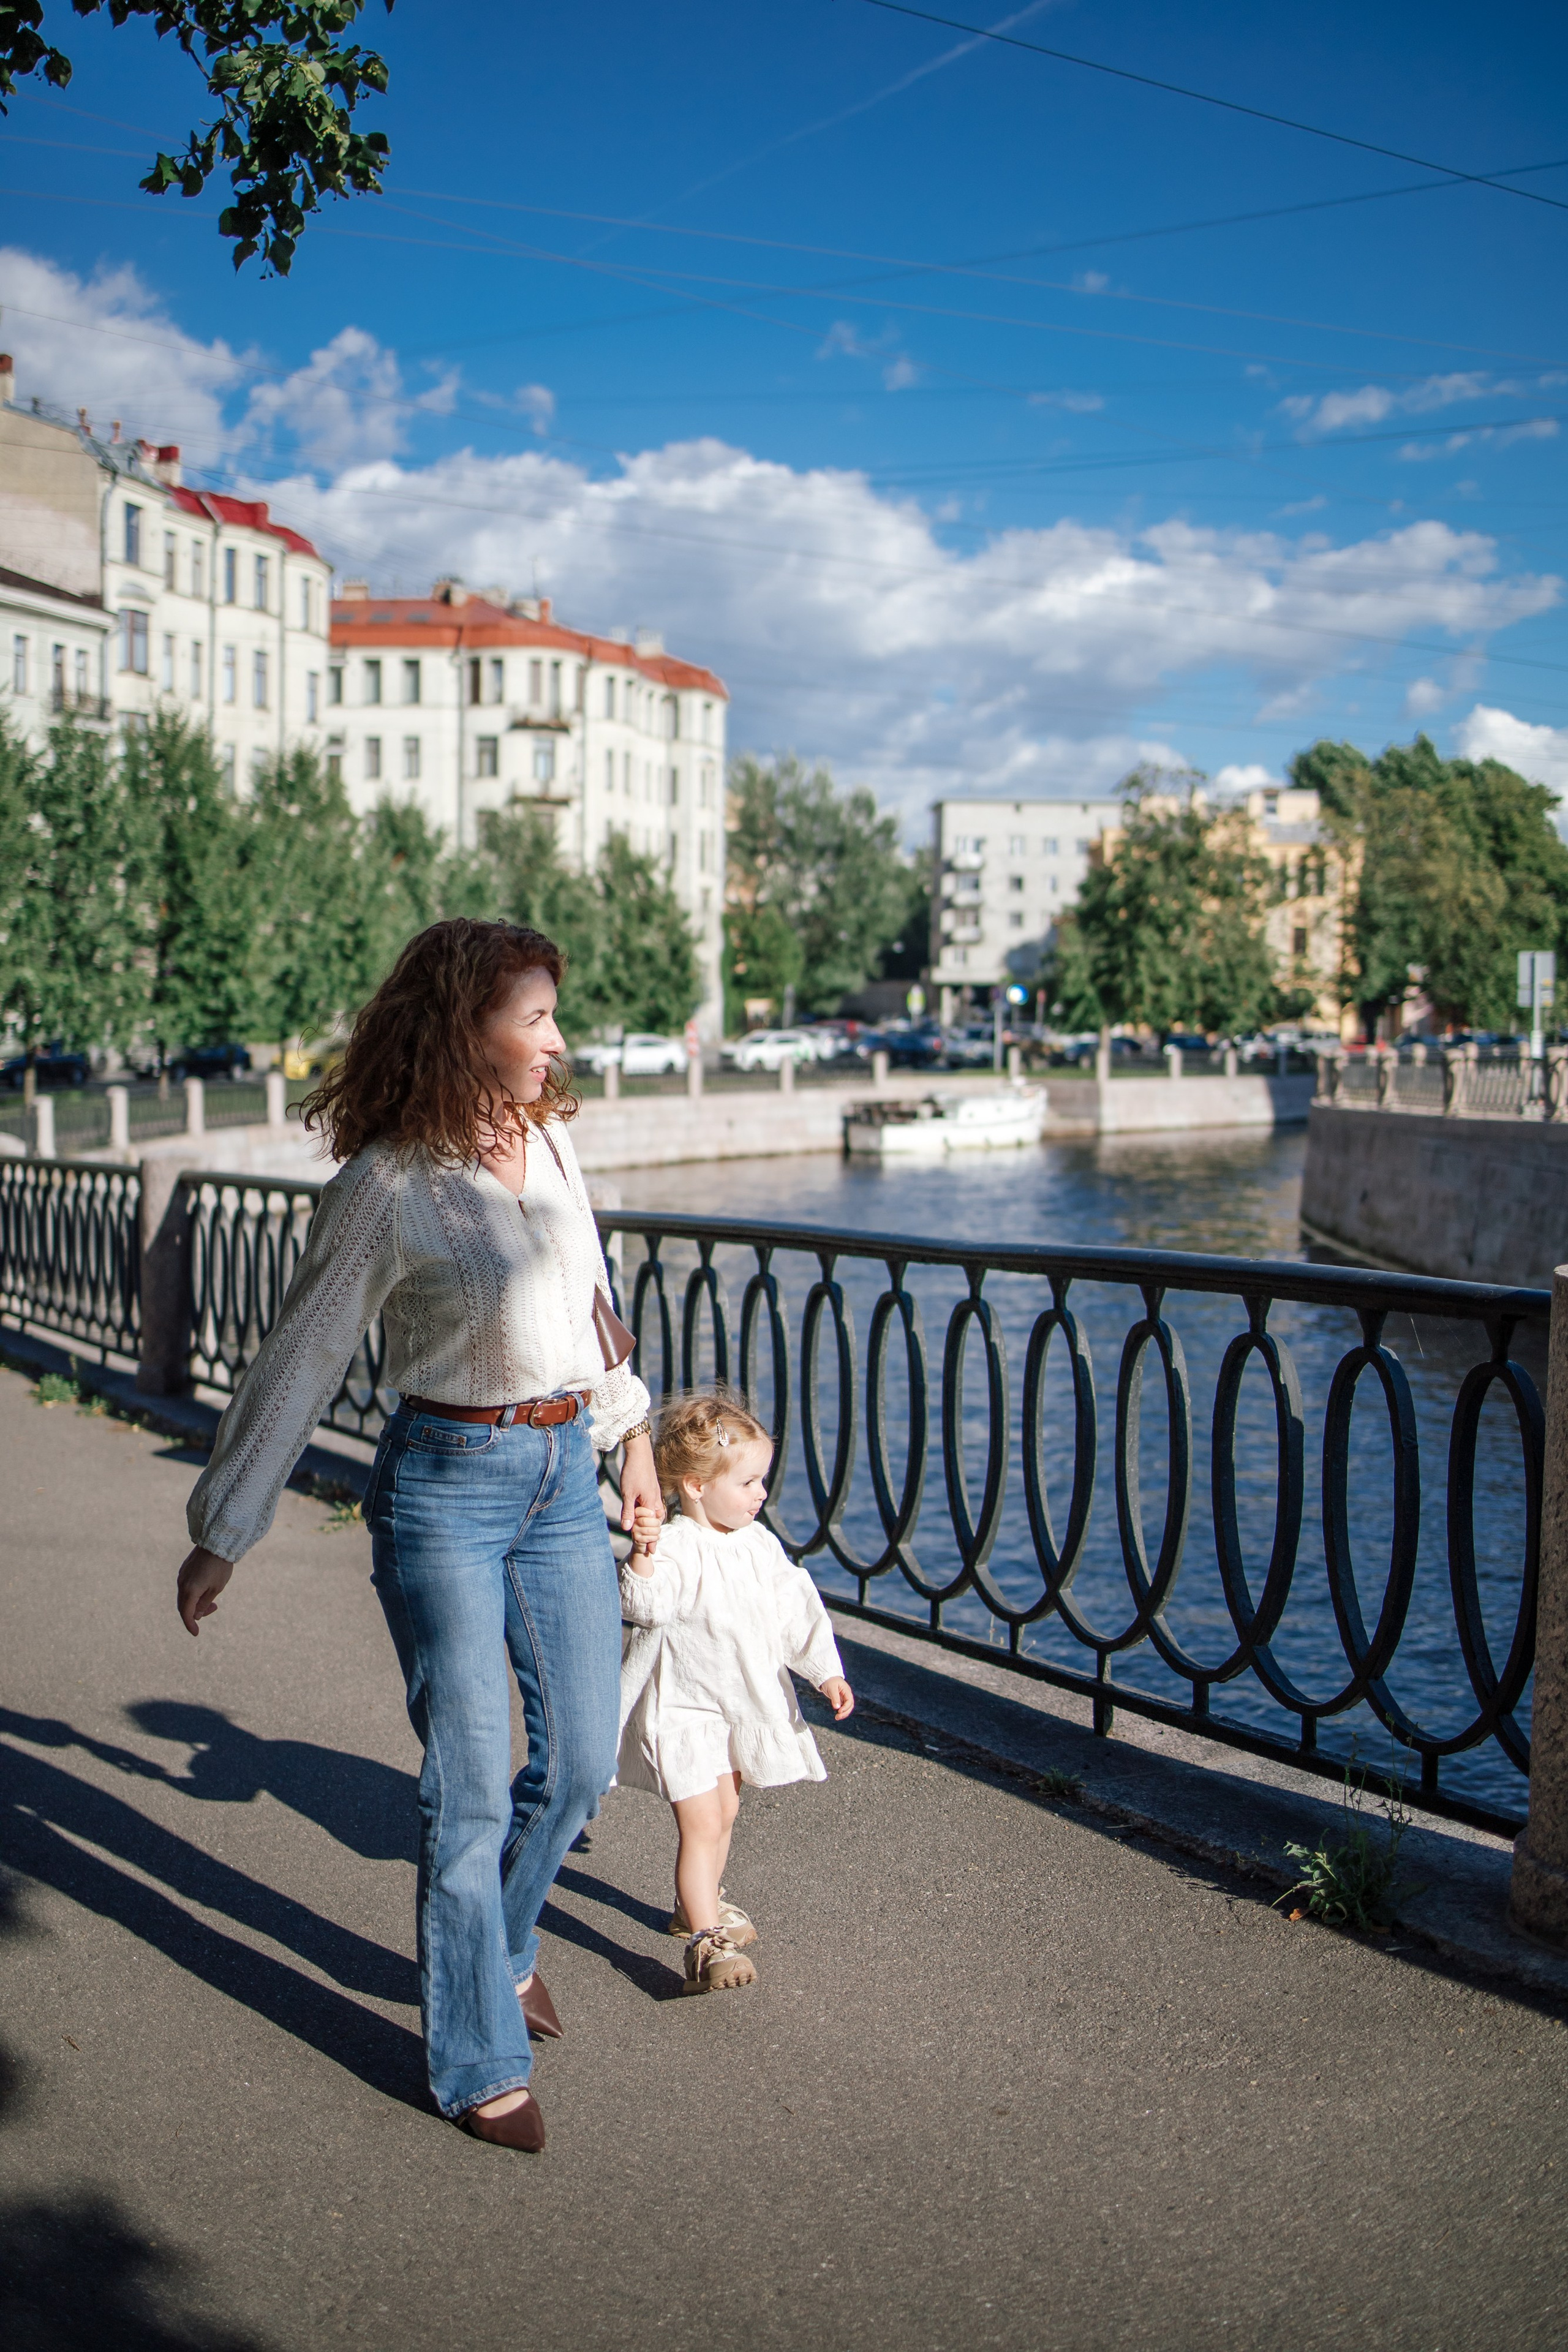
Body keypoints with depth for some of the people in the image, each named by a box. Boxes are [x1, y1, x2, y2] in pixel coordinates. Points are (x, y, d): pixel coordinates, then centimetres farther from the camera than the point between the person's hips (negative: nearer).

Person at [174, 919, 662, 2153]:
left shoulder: (553, 1141, 4)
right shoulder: (386, 1188, -14)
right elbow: (298, 1365, -8)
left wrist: (635, 1439, 22)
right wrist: (222, 1535, -4)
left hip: (565, 1475, 6)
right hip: (447, 1488, -6)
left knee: (581, 1762, 12)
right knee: (471, 1786, 1)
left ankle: (497, 1941, 41)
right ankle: (480, 2063, 18)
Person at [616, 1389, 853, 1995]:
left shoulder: (760, 1545, 1)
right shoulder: (676, 1548, -22)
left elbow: (796, 1610, 9)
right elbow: (643, 1606, -35)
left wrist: (825, 1671, 6)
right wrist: (641, 1557, -51)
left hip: (740, 1710, 8)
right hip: (684, 1710, -8)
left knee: (724, 1812, 21)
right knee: (701, 1824, -11)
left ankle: (700, 1902, 41)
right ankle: (707, 1941, -8)